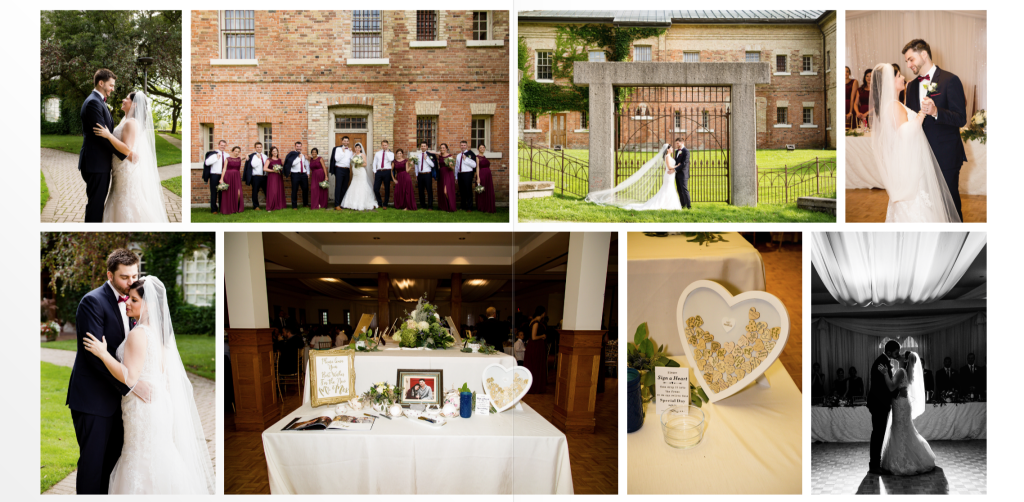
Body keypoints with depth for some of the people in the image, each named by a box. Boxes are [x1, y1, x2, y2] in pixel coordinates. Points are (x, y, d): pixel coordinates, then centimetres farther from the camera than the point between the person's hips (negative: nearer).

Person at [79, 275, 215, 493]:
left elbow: (130, 377, -22)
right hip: (159, 401, 9)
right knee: (157, 461, 16)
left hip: (143, 408, -9)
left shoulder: (138, 334, -18)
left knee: (142, 463, -1)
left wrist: (103, 354, -21)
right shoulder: (159, 330, 9)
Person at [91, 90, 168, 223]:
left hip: (129, 173, -10)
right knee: (123, 207, 13)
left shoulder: (131, 123, -15)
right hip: (123, 173, 10)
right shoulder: (125, 121, 15)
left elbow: (127, 150, -23)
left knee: (130, 207, -6)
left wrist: (108, 135, -26)